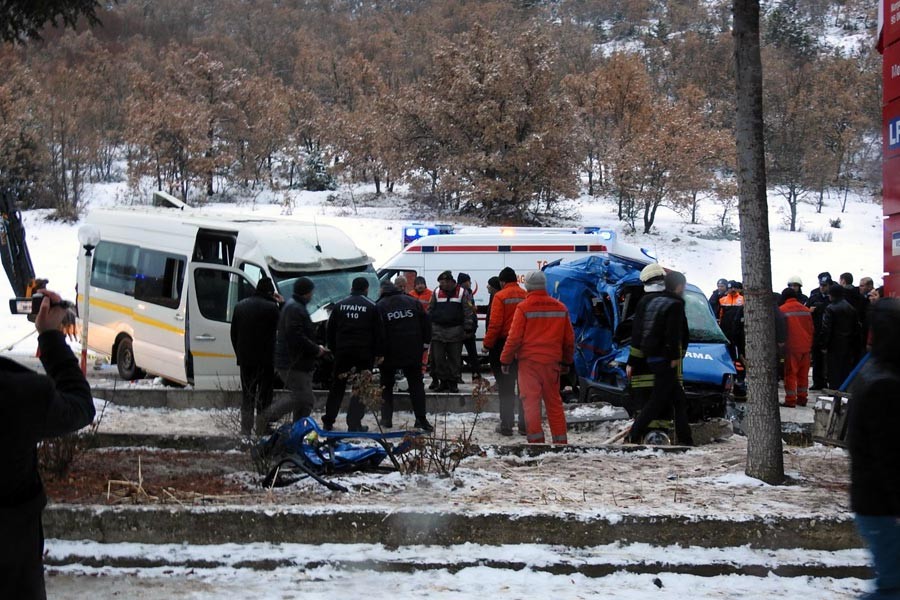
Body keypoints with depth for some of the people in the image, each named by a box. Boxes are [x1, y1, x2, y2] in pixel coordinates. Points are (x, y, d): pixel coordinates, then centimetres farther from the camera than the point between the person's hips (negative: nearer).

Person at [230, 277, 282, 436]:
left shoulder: (240, 306, 7)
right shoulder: (271, 307, -12)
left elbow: (234, 334, 11)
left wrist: (239, 354, 16)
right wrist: (277, 302, 4)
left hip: (245, 358, 5)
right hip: (265, 359, -5)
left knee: (247, 395, 13)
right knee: (264, 396, 3)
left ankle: (245, 429, 12)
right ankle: (262, 430, 2)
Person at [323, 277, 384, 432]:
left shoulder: (340, 305, 6)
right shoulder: (371, 307, -2)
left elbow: (330, 330, 10)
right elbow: (379, 332, -3)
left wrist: (333, 349, 17)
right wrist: (379, 354, 3)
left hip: (342, 352, 3)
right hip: (364, 354, -3)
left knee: (337, 387, 13)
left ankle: (328, 422, 15)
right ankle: (354, 424, 0)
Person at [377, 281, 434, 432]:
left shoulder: (380, 306, -4)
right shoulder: (412, 301, 5)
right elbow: (426, 322, 5)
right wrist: (425, 343, 10)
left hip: (390, 352, -2)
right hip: (413, 351, 2)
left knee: (386, 385, 12)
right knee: (416, 383, 7)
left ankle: (387, 418, 8)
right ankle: (421, 418, -2)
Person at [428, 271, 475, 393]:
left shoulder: (462, 293, 0)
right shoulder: (437, 292, 8)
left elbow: (468, 312, 0)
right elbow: (430, 310, 12)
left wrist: (468, 329, -6)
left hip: (455, 331, -2)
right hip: (438, 330, 2)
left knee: (455, 359, 2)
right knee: (438, 358, 1)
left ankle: (453, 382, 9)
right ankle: (443, 381, 11)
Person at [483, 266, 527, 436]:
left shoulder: (500, 297, -9)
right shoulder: (526, 296, 2)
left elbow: (495, 324, -14)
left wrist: (488, 344, -5)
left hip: (504, 345, -4)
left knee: (505, 389, 3)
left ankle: (506, 425, 4)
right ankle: (525, 424, 16)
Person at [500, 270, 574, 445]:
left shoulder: (523, 307, -7)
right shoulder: (560, 308, 7)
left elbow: (514, 337, -9)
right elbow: (569, 339, 13)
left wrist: (505, 360, 1)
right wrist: (567, 361, 25)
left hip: (529, 360, -4)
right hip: (552, 361, 4)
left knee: (531, 402, 1)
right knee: (554, 402, 12)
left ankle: (536, 440, -2)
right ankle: (561, 440, 13)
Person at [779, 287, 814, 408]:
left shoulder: (782, 310, -7)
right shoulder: (806, 310, 8)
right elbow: (812, 329, 12)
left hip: (791, 347, -5)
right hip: (806, 347, 5)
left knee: (790, 373, 0)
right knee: (803, 374, 13)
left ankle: (790, 400, -3)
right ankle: (802, 398, 19)